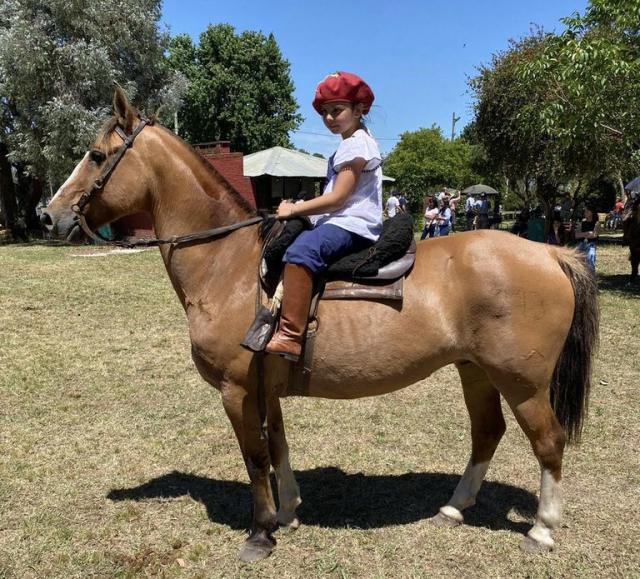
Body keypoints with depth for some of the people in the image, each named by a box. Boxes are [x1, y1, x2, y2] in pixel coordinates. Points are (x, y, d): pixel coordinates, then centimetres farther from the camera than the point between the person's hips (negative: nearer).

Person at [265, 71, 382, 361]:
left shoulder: (356, 144, -8)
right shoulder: (353, 143, 24)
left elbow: (337, 198, -16)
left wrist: (294, 209, -9)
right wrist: (298, 209, 19)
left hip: (353, 225, -12)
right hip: (344, 221, 12)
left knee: (300, 251, -35)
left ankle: (290, 336, -43)